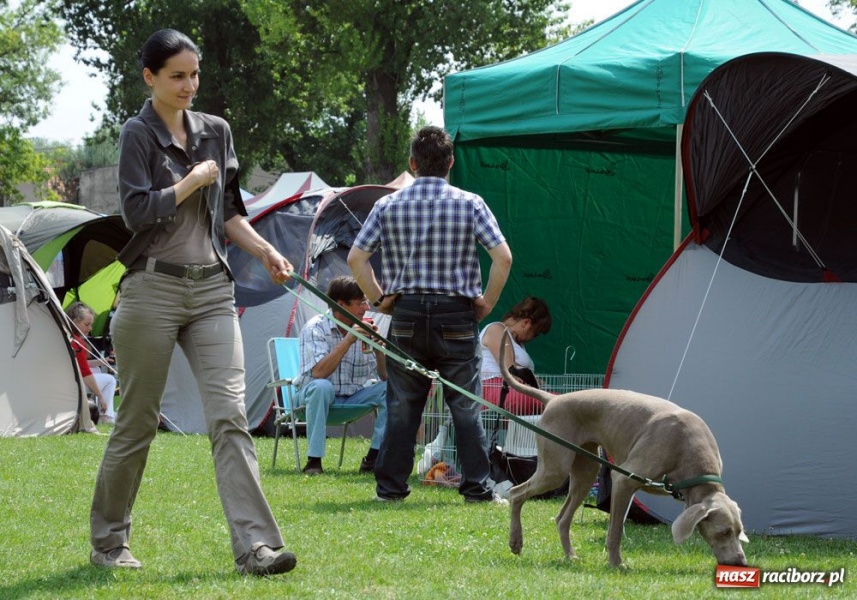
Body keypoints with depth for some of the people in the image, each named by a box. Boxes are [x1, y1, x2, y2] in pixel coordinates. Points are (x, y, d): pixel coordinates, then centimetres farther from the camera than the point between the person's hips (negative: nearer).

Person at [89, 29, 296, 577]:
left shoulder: (216, 131, 12)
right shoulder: (139, 134, -4)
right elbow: (137, 211, -17)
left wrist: (265, 250, 7)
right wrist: (193, 181, -10)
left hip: (212, 289, 4)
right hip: (154, 289, -4)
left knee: (230, 412, -9)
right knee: (138, 422, 5)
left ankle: (255, 545, -16)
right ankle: (108, 541, 21)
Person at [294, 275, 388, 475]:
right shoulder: (316, 328, -16)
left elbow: (385, 375, -5)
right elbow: (318, 373, -31)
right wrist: (348, 341, -31)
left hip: (353, 398, 5)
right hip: (313, 396, -5)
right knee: (322, 387, -38)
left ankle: (373, 459, -15)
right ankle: (313, 460, -32)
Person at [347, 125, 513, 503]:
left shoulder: (388, 206, 2)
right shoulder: (470, 205, -3)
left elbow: (356, 259, 0)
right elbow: (503, 257, -8)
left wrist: (379, 299, 9)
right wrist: (487, 303, 3)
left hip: (406, 316, 1)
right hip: (457, 316, -1)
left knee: (401, 407, 8)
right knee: (466, 407, 4)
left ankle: (390, 486, 10)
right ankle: (477, 487, 3)